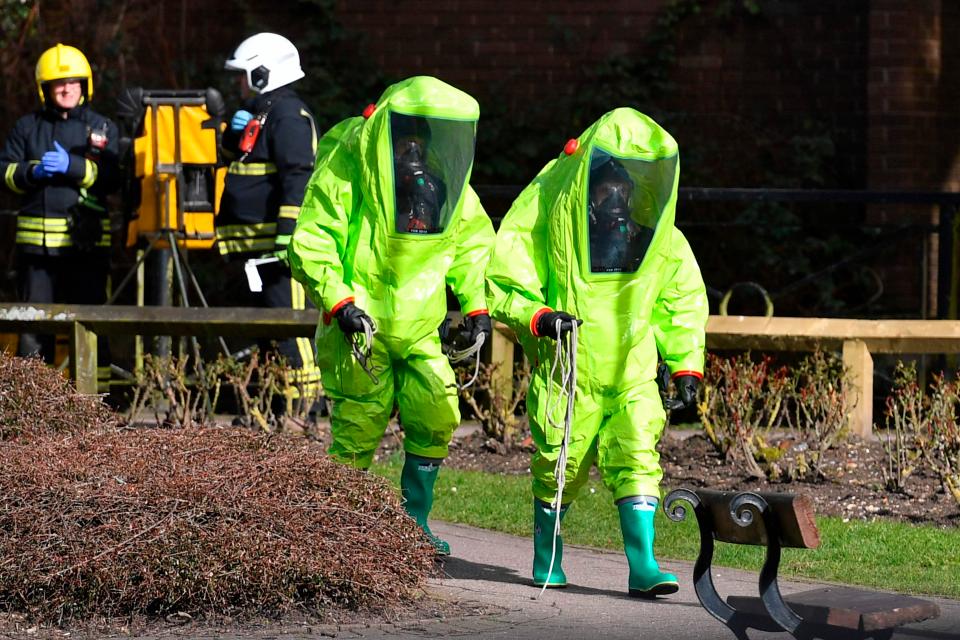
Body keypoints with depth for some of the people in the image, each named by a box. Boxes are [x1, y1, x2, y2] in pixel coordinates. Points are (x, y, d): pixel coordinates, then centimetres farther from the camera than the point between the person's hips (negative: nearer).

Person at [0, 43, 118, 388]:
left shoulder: (102, 128, 8)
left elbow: (113, 177, -4)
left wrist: (72, 166, -17)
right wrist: (33, 172, -11)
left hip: (86, 239, -2)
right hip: (35, 237, 2)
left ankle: (98, 380, 1)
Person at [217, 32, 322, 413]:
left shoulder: (287, 115, -12)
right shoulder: (257, 113, 21)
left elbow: (298, 180, -20)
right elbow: (232, 155, 30)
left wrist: (288, 236, -26)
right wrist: (235, 132, 8)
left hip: (277, 241, -11)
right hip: (253, 245, 11)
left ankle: (304, 401, -16)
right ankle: (274, 402, 18)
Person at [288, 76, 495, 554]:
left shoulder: (446, 178, 2)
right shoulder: (345, 169, -14)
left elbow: (472, 243, 16)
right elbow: (310, 245, -13)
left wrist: (476, 303, 5)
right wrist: (339, 301, -23)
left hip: (420, 328, 5)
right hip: (360, 325, -5)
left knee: (436, 418, -1)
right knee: (359, 427, -6)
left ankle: (414, 522, 14)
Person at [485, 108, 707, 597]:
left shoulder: (660, 236, 2)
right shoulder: (546, 217, -10)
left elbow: (682, 300, 15)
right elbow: (504, 285, -5)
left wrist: (686, 365, 10)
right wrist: (538, 317, -23)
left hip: (632, 374, 2)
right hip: (565, 372, -2)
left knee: (637, 459, -10)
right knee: (560, 464, 5)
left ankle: (643, 565, -9)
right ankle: (546, 554, 27)